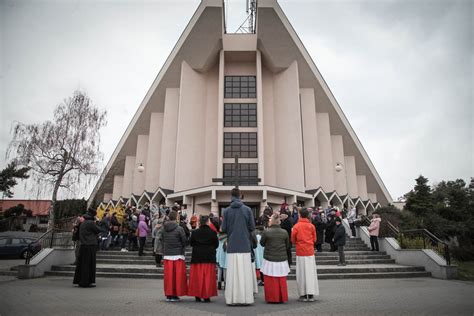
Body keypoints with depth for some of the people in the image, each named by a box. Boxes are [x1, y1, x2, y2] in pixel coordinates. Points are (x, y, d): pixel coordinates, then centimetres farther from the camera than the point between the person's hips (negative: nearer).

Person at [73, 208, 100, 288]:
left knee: (82, 263, 14)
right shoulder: (91, 223, -15)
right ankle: (87, 282, 2)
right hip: (90, 246, -8)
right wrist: (95, 224, 7)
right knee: (89, 264, -2)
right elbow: (98, 230, -7)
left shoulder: (83, 223, 12)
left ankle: (79, 280, 23)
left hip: (83, 245, 8)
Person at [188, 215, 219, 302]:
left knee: (197, 276, 9)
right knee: (208, 277, 5)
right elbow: (216, 244, -1)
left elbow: (191, 243, 6)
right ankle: (207, 296, 7)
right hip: (209, 258, -2)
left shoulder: (194, 232, -4)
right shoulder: (212, 232, -9)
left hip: (197, 257, 2)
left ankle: (197, 296, 13)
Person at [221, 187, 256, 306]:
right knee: (244, 272, 4)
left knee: (232, 273, 5)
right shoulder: (247, 209, -2)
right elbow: (252, 227, -1)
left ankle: (232, 298, 7)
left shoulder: (227, 210, -1)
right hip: (244, 245, 0)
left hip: (232, 246, 1)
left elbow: (223, 229, -1)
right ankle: (246, 298, 7)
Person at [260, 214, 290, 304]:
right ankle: (282, 298, 20)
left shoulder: (266, 232, -13)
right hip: (282, 259, 3)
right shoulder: (284, 232, -5)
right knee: (281, 280, 14)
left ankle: (272, 298, 13)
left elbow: (262, 243, 1)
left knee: (270, 280, 9)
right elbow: (287, 246, 6)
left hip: (269, 259, -3)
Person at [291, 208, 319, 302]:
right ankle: (311, 295, 8)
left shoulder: (296, 226, -7)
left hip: (300, 252, -2)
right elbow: (314, 239, 7)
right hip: (310, 251, 2)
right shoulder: (312, 226, 0)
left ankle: (303, 295, 8)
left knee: (302, 273, 5)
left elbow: (293, 240, 1)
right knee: (311, 272, 7)